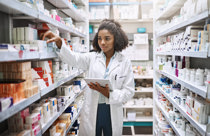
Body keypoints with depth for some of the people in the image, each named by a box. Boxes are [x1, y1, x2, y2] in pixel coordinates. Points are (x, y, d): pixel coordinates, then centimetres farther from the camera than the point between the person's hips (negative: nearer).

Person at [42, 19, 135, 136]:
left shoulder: (125, 63, -2)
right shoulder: (92, 57, 4)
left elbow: (129, 92, -4)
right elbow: (73, 58, -10)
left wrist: (109, 94, -19)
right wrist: (59, 42, -24)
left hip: (113, 112, -1)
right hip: (91, 112, 1)